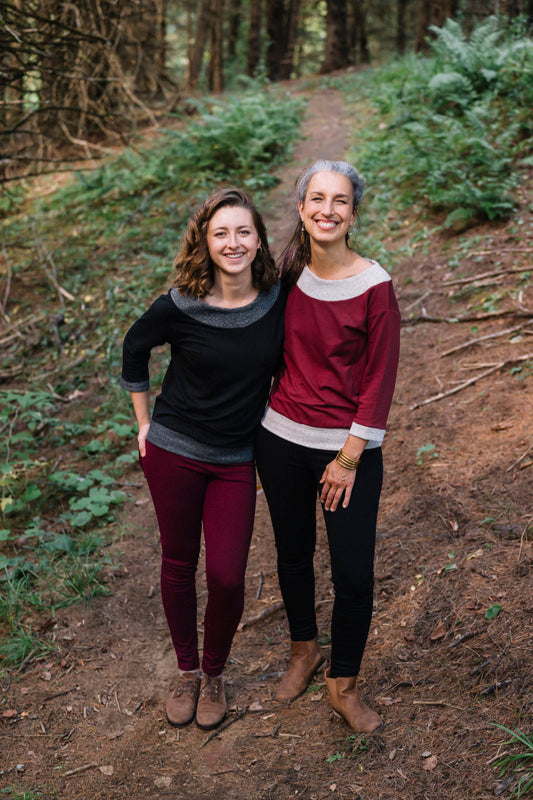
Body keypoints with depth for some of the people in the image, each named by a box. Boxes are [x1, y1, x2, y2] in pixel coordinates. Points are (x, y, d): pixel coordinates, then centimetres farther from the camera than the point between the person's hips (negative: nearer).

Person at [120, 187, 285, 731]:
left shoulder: (278, 299, -9)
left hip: (237, 460, 1)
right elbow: (134, 347, 4)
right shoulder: (180, 306, -15)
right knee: (178, 564, 12)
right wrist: (144, 421, 5)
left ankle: (214, 675, 26)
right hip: (173, 451, -1)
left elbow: (286, 364, 9)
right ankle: (186, 670, 35)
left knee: (227, 576, -2)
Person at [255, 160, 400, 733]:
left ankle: (343, 684, 25)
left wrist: (350, 457, -10)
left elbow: (379, 380, -11)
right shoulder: (287, 274, -1)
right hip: (280, 438, 4)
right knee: (293, 553, 18)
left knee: (353, 574, 0)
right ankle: (303, 650, 43)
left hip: (348, 446, -4)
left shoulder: (374, 286, -13)